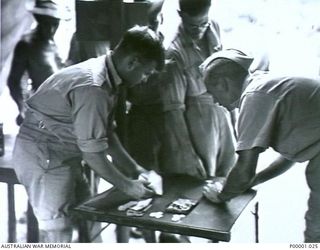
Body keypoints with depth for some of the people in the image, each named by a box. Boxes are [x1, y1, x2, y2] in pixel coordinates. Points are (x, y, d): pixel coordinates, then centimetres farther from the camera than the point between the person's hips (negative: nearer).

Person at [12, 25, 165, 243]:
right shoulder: (93, 87, -29)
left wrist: (133, 168, 9)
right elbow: (92, 153, -25)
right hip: (42, 154, -10)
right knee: (58, 229, -3)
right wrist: (126, 186, -13)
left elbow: (107, 132, 10)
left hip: (62, 152, 10)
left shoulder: (107, 79, 1)